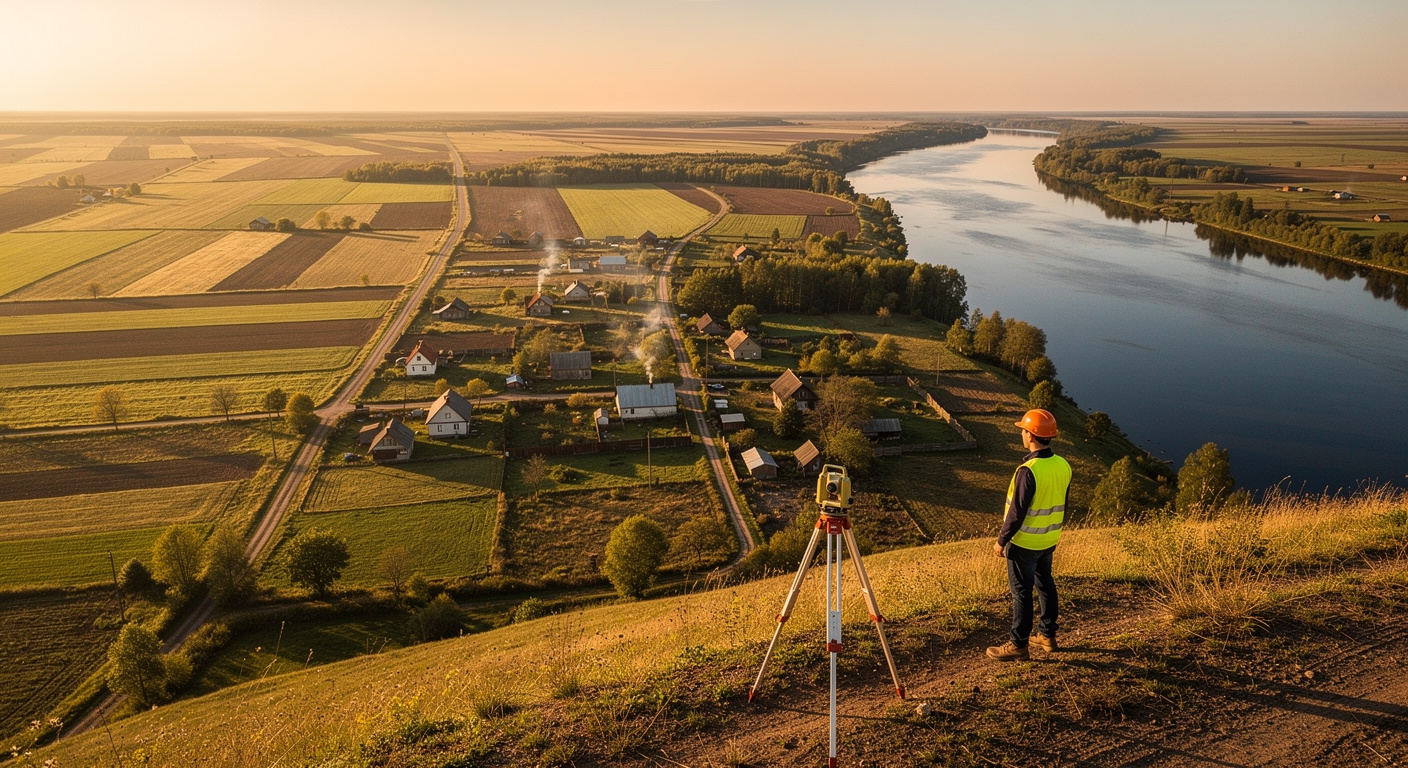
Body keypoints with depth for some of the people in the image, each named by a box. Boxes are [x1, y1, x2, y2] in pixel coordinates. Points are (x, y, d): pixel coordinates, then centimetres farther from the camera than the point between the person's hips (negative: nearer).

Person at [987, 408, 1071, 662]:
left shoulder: (1028, 471, -28)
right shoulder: (1063, 466, -3)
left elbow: (1017, 512, -23)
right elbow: (1062, 505, 9)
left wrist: (1001, 540, -11)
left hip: (1024, 543, -8)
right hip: (1049, 541, 8)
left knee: (1021, 592, 4)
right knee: (1045, 584, 21)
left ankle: (1018, 645, 14)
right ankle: (1047, 634, 34)